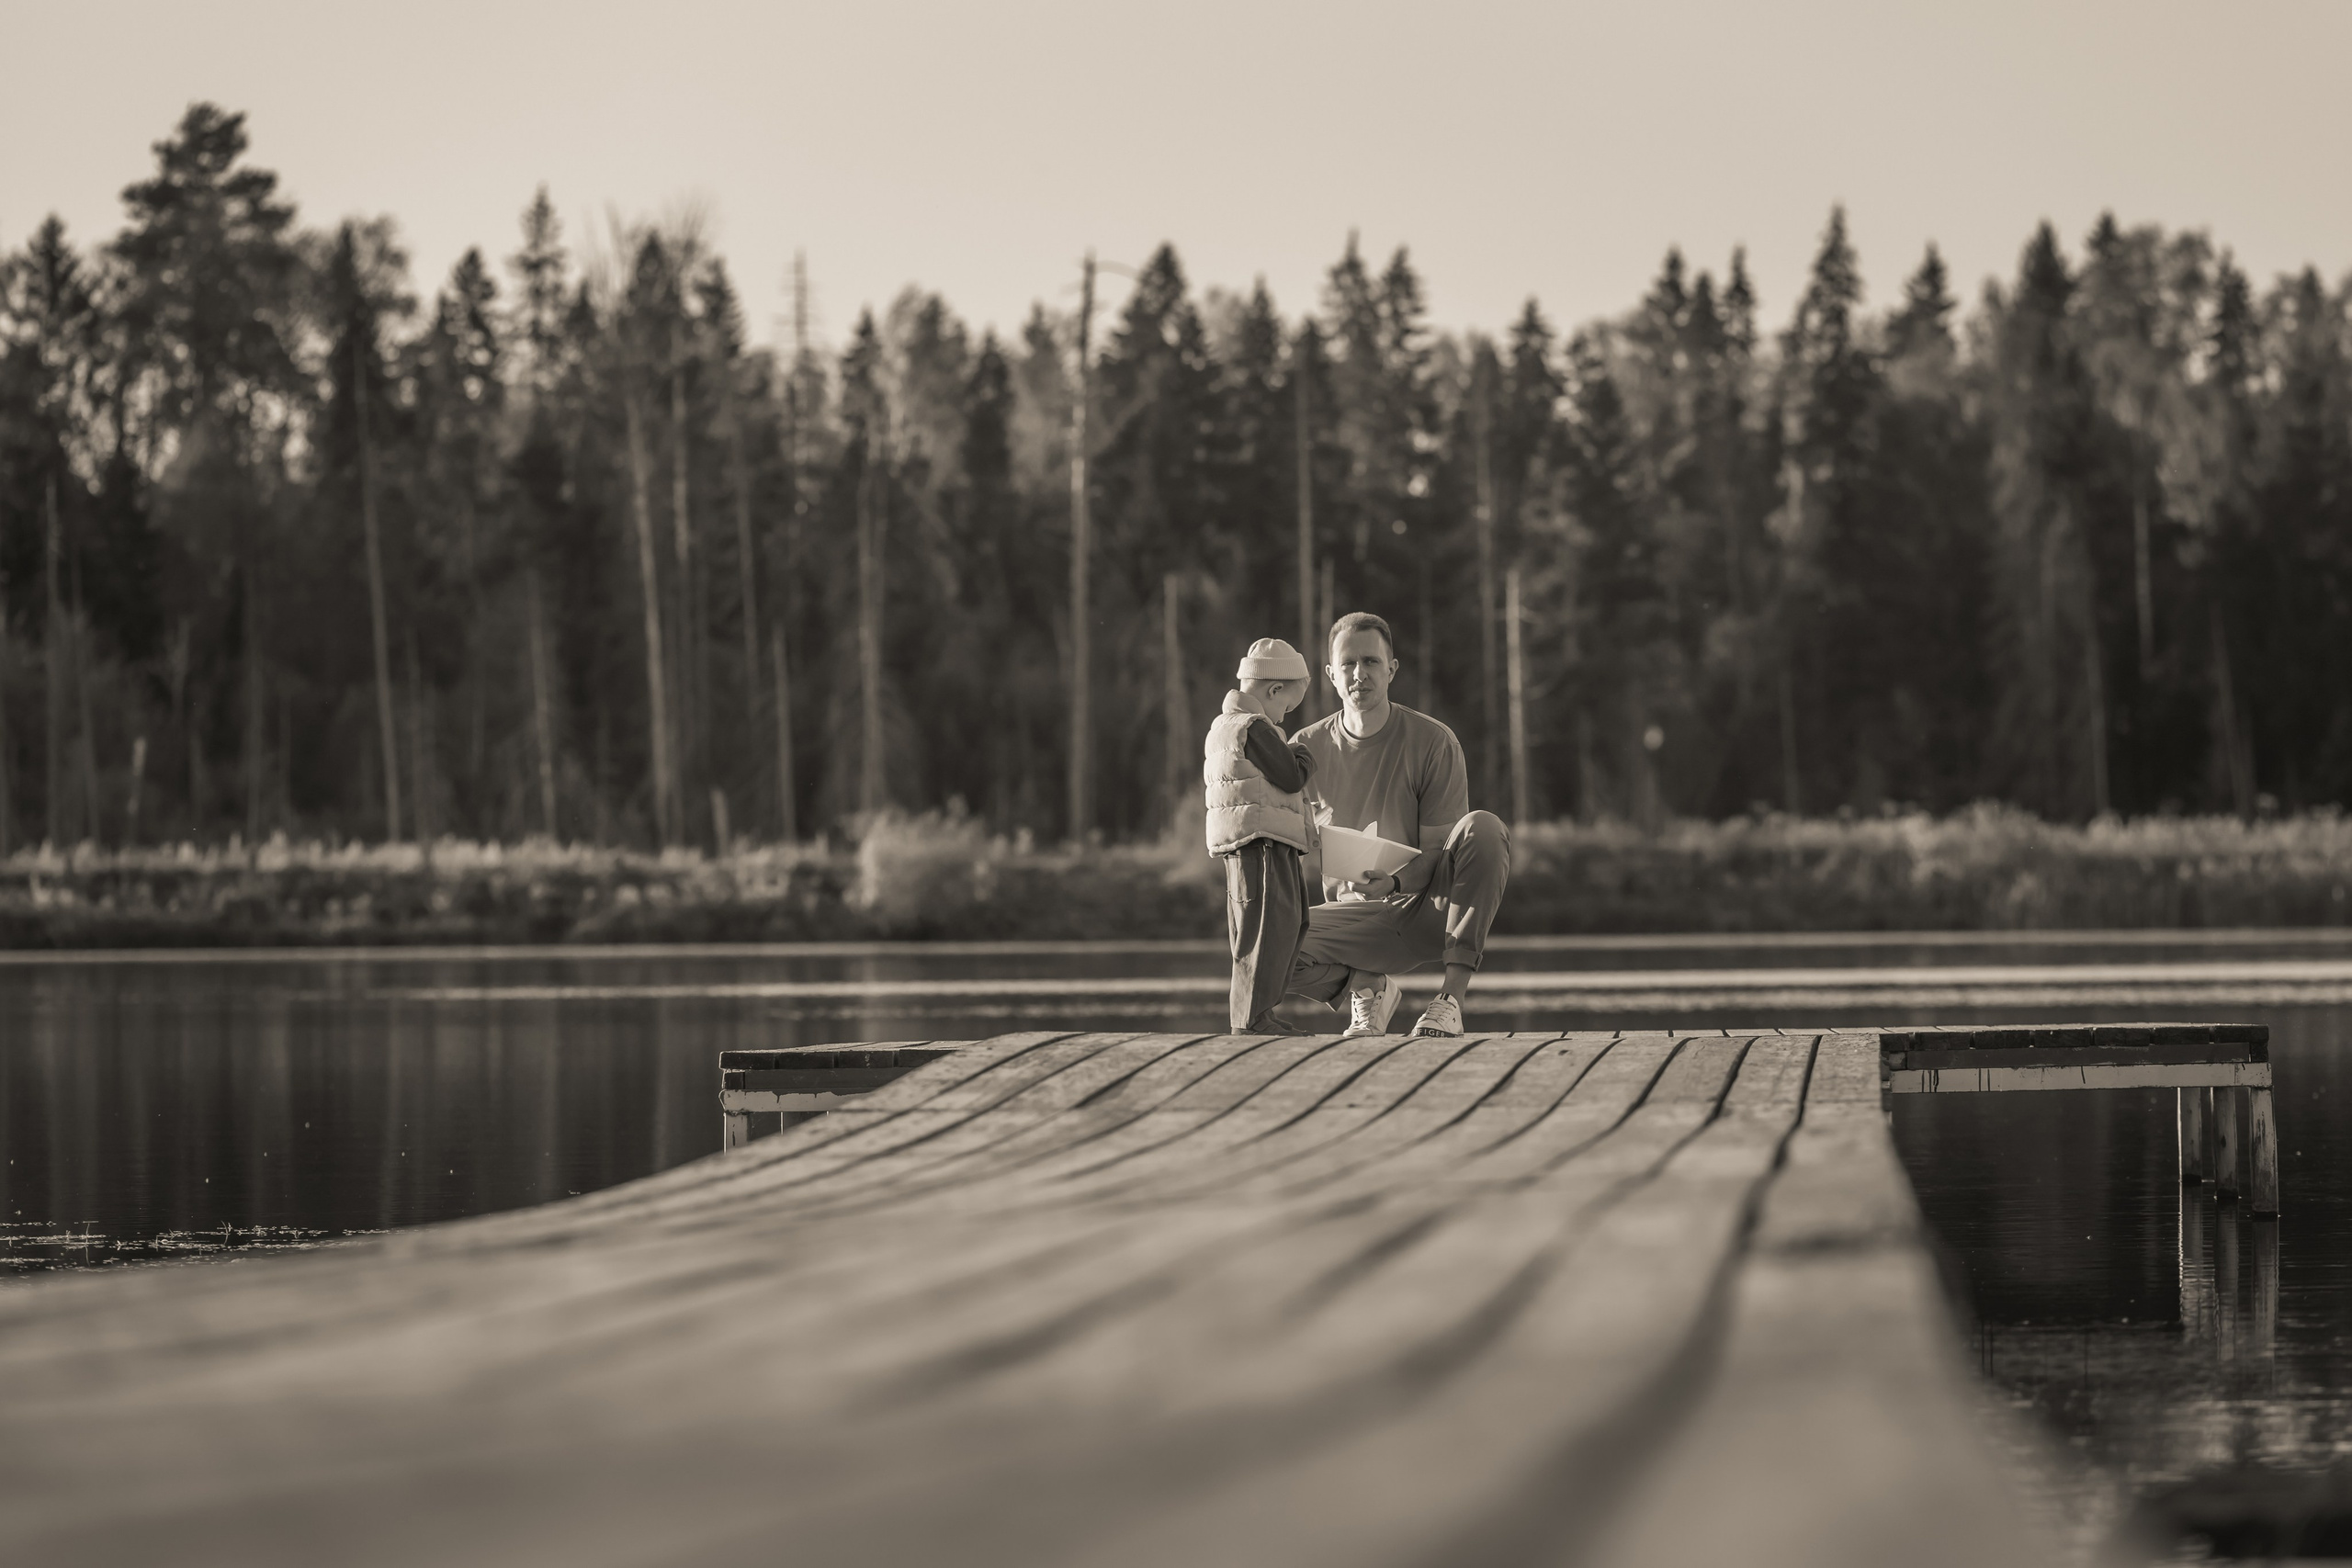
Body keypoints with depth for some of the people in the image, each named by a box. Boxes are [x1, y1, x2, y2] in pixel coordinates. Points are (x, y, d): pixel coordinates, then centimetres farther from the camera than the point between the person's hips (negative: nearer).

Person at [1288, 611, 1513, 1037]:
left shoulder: (1434, 742, -6)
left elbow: (1438, 855, -8)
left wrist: (1393, 881, -31)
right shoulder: (1308, 747, 1)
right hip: (1359, 915, 1)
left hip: (1429, 905, -1)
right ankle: (1368, 987, 4)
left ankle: (1453, 993, -29)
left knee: (1484, 827, -30)